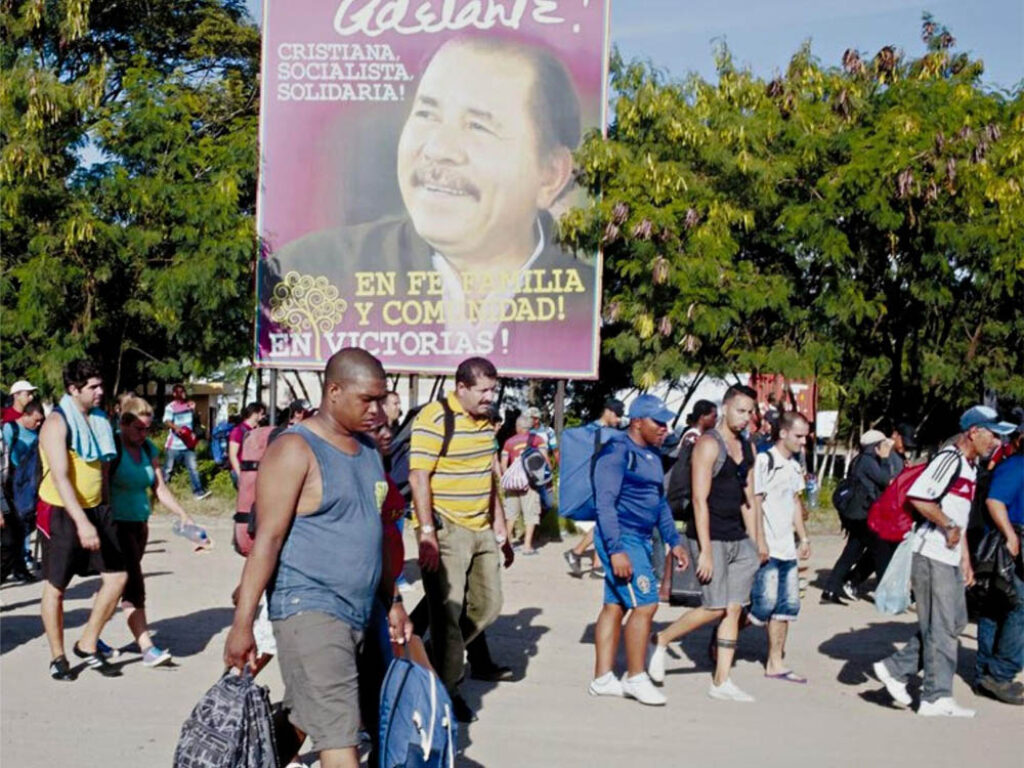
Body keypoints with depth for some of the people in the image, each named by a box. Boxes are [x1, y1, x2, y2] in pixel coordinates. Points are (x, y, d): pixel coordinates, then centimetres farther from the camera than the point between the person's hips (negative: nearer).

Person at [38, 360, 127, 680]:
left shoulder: (99, 420, 8)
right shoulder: (57, 423, -15)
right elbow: (60, 477, -23)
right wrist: (82, 522, -31)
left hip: (96, 510, 7)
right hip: (62, 513, -7)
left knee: (117, 576, 1)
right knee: (56, 587, 6)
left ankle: (88, 645, 15)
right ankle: (57, 657, 20)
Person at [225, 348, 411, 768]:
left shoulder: (369, 449, 13)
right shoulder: (294, 450, -11)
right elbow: (267, 539, -15)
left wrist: (391, 601, 21)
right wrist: (242, 624, -17)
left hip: (359, 613, 8)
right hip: (310, 610, -7)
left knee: (300, 721, 16)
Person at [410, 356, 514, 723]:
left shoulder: (486, 421, 13)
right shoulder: (433, 418, -13)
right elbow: (419, 477, -17)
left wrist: (500, 529, 18)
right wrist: (427, 534, -21)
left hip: (481, 529, 8)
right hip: (446, 530, -8)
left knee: (488, 606, 12)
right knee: (447, 613, -2)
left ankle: (435, 657, 28)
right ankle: (445, 693, 10)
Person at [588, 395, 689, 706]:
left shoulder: (652, 456, 15)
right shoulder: (617, 453, -13)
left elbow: (660, 502, 25)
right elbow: (605, 503, -19)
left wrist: (674, 541, 21)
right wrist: (616, 550, -24)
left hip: (640, 540, 9)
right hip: (621, 540, -9)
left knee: (615, 606, 11)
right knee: (644, 604, -9)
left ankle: (602, 678, 16)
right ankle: (635, 678, 3)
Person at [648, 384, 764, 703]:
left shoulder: (747, 448, 13)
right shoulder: (709, 445, -11)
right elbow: (700, 500, -16)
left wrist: (757, 542, 15)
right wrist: (705, 551, -20)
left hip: (738, 539, 7)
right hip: (711, 538, -7)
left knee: (734, 609, 4)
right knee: (716, 608, -8)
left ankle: (721, 682, 8)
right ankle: (661, 641, 13)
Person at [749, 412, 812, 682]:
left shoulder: (794, 466, 15)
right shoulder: (764, 461, -12)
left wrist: (803, 537, 21)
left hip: (787, 549, 9)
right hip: (767, 549, -8)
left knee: (787, 606, 8)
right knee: (764, 605, -9)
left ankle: (775, 663, 16)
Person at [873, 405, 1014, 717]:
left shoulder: (970, 466, 17)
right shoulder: (949, 459, -15)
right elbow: (918, 497, -28)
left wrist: (965, 559, 22)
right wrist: (949, 527, -17)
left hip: (950, 559, 10)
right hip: (932, 555, -10)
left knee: (954, 622, 14)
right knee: (941, 627, -2)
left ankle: (895, 669, 20)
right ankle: (937, 697, 8)